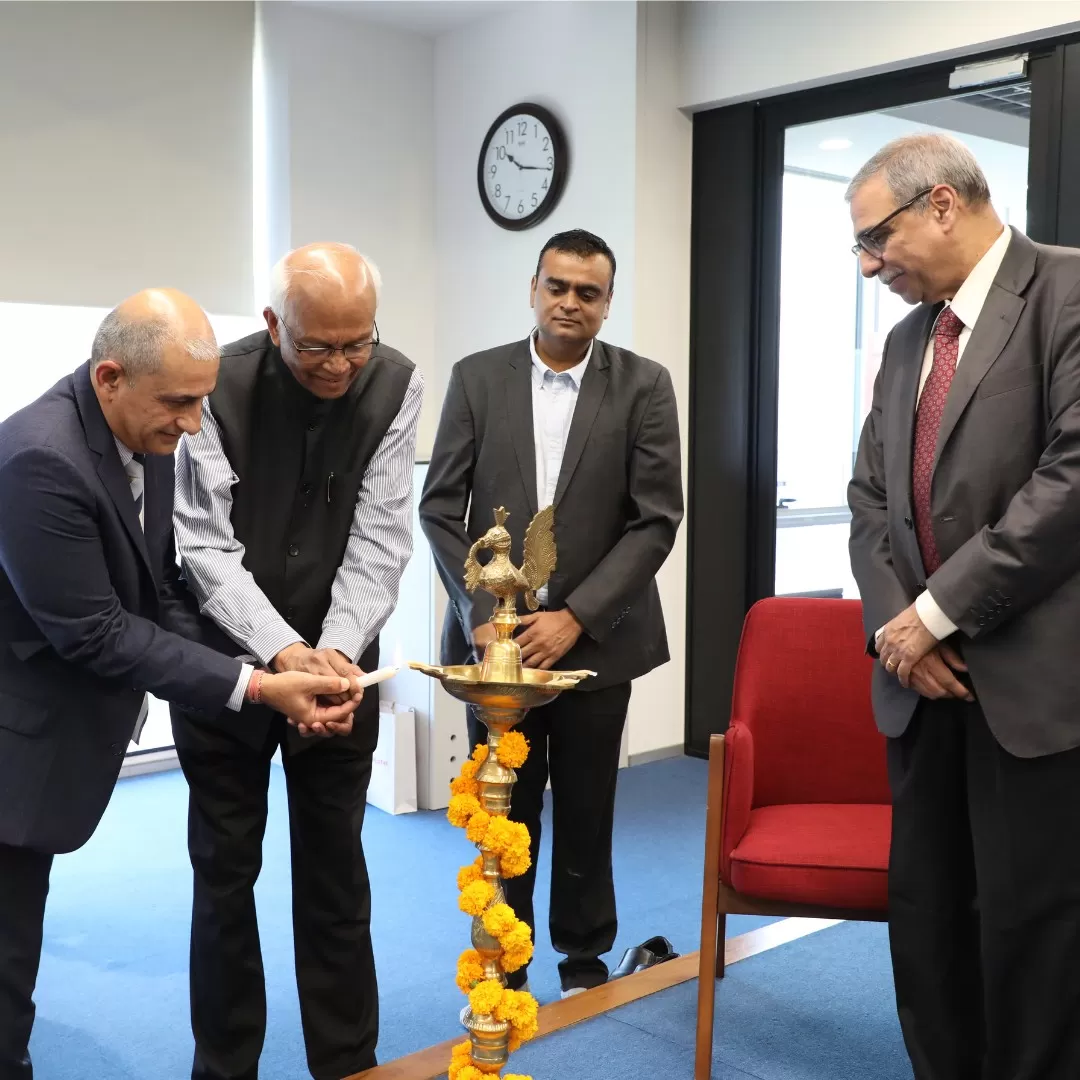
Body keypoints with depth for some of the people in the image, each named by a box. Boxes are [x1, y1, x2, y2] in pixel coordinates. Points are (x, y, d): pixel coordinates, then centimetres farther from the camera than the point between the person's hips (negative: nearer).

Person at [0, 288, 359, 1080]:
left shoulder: (145, 435, -2)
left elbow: (156, 591, 5)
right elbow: (93, 630, -25)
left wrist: (273, 674, -5)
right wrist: (253, 684, -24)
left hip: (65, 729, 8)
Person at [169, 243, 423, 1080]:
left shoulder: (396, 387, -10)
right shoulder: (219, 385, -16)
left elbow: (379, 537, -11)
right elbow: (208, 545, -18)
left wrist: (337, 648, -25)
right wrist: (281, 652, -30)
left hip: (340, 657, 2)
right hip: (226, 658, -1)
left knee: (336, 867, 10)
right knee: (225, 868, 9)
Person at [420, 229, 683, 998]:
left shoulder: (644, 385, -2)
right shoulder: (477, 378, 2)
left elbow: (656, 520, -6)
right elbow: (441, 507, 2)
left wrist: (576, 616, -13)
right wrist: (479, 613, -9)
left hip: (595, 637, 0)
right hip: (498, 631, 1)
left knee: (585, 812, 11)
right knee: (502, 812, 7)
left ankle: (585, 954, 31)